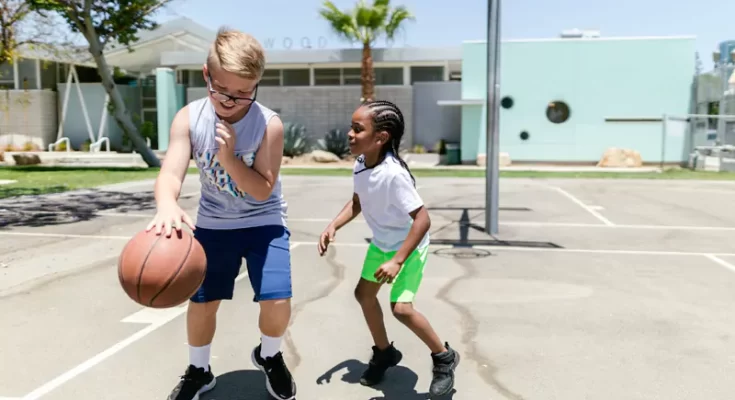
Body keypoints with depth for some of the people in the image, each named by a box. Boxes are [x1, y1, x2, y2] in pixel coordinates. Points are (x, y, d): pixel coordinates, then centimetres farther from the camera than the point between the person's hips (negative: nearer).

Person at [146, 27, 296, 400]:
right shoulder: (189, 118, -15)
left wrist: (230, 157, -34)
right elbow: (170, 173, -26)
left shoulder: (269, 124, -21)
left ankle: (269, 357, 21)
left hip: (263, 222, -2)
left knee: (277, 301, -13)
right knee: (201, 301, 8)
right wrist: (167, 204, -49)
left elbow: (263, 191, -20)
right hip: (213, 224, 2)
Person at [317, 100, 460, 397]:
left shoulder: (393, 174, -35)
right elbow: (357, 202, 7)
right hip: (381, 243, 9)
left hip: (409, 245, -8)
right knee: (364, 293, 16)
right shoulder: (360, 165, -11)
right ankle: (384, 352, 37)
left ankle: (444, 357, 11)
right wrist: (333, 226, -6)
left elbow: (422, 219, -33)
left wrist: (397, 261, -33)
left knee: (401, 308, -16)